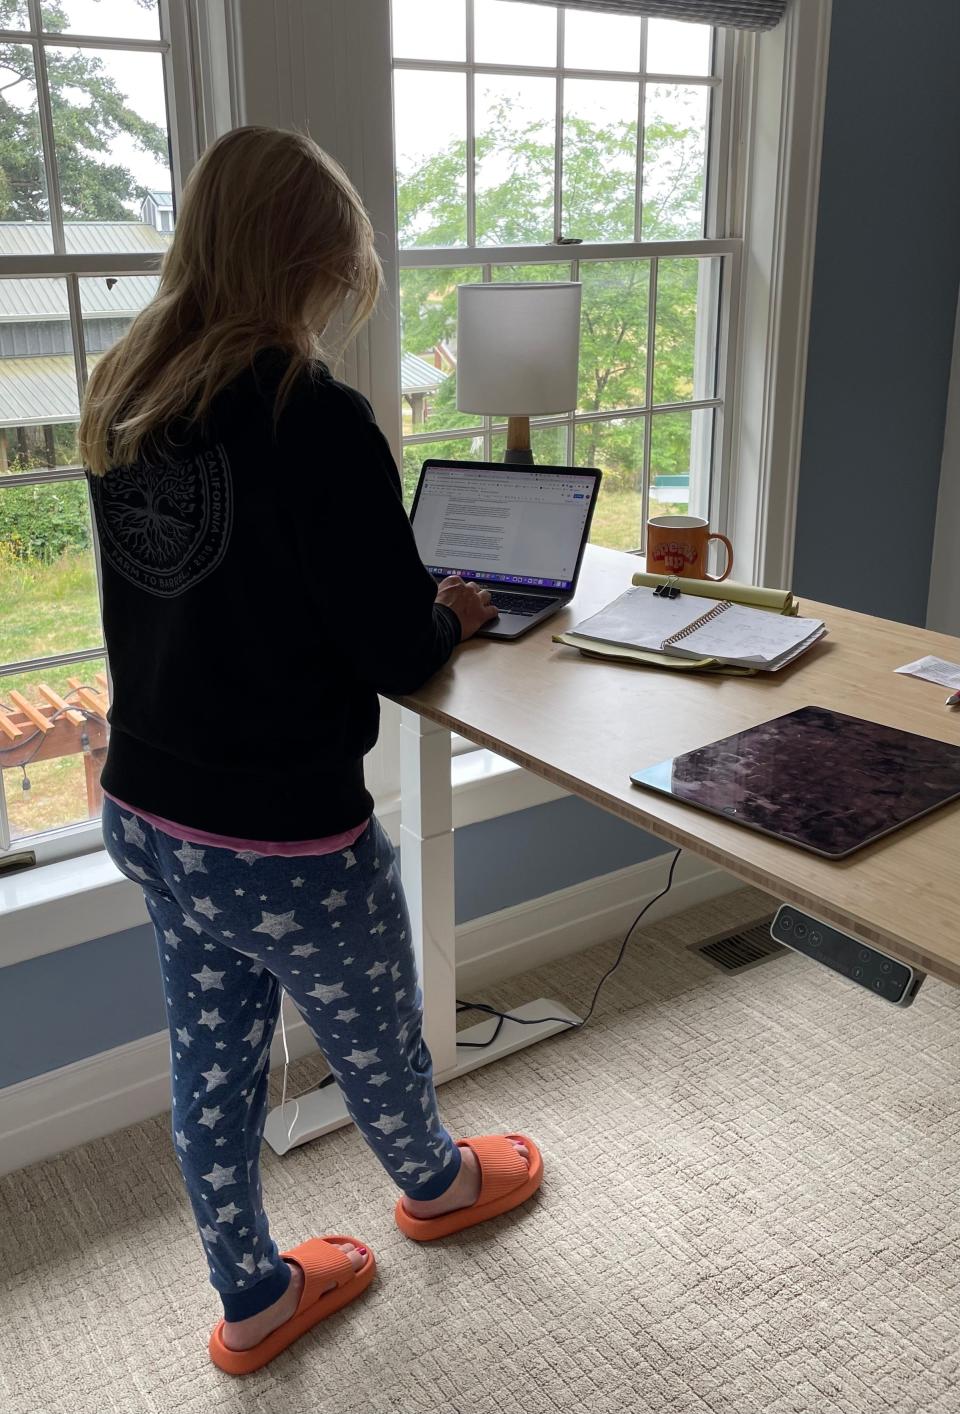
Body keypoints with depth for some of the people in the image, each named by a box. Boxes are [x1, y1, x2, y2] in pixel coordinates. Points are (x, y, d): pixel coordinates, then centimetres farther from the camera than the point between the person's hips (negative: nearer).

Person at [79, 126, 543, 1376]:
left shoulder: (121, 403, 1)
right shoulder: (316, 418, -23)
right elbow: (399, 658, -19)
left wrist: (404, 600, 12)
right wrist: (453, 614, 3)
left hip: (146, 811, 7)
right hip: (284, 840, -6)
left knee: (212, 1059, 21)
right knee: (375, 1039, 22)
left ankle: (254, 1299, 42)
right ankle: (437, 1185, 52)